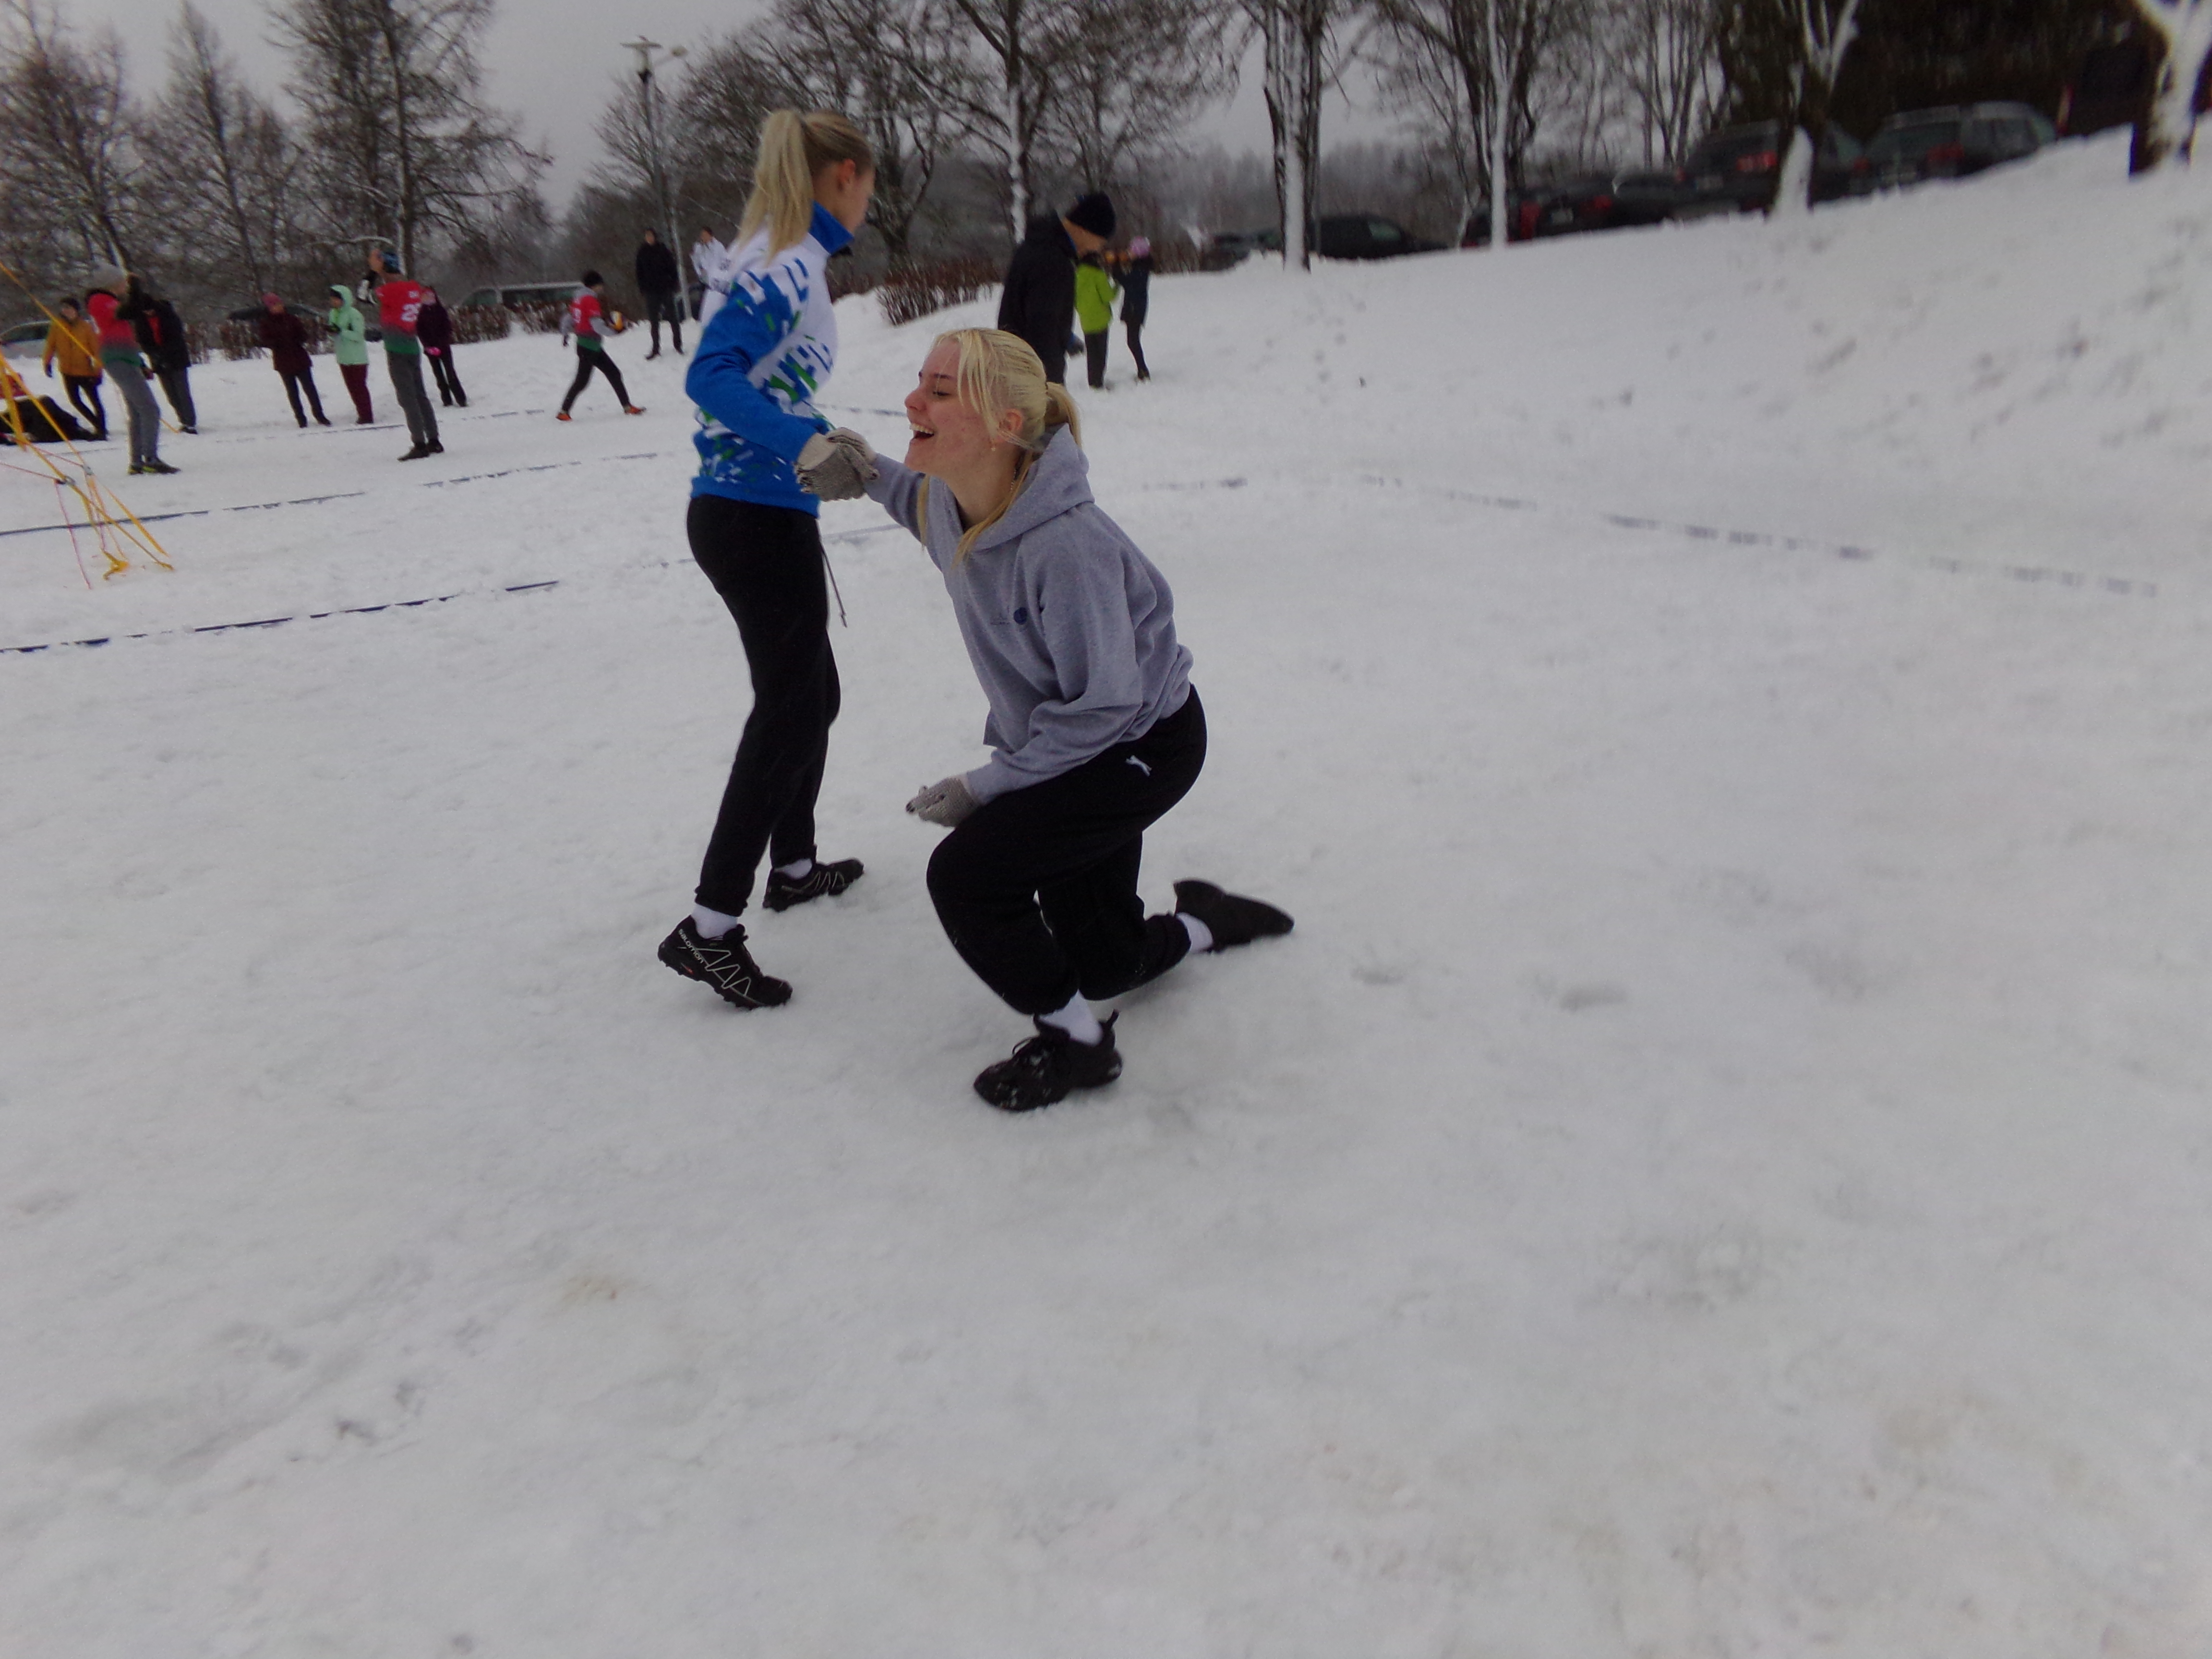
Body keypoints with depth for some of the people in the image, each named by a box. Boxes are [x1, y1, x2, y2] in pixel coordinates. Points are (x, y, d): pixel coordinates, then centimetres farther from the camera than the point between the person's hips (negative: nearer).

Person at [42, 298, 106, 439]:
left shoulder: (86, 326, -8)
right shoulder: (57, 326, 1)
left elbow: (96, 349, -8)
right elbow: (51, 345, 8)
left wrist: (98, 371, -12)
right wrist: (48, 363, 2)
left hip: (86, 371, -4)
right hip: (68, 372, 4)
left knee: (95, 401, -4)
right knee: (75, 401, 6)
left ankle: (102, 430, 1)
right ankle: (99, 426, 18)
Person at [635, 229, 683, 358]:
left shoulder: (662, 249, -1)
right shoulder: (642, 252, 4)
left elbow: (672, 267, -1)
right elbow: (640, 272, 7)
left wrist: (673, 284, -8)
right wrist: (641, 289, 2)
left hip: (665, 289, -2)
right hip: (650, 290, 2)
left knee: (673, 318, 2)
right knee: (654, 321, 5)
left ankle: (678, 345, 11)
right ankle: (656, 349, 11)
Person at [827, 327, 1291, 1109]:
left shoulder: (1064, 546, -36)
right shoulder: (949, 498, -12)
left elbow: (1103, 705, -28)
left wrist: (988, 783, -21)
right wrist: (874, 475, -2)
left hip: (1144, 744, -8)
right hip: (1060, 741, 8)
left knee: (966, 875, -21)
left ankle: (1072, 1038, 2)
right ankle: (1204, 921, 46)